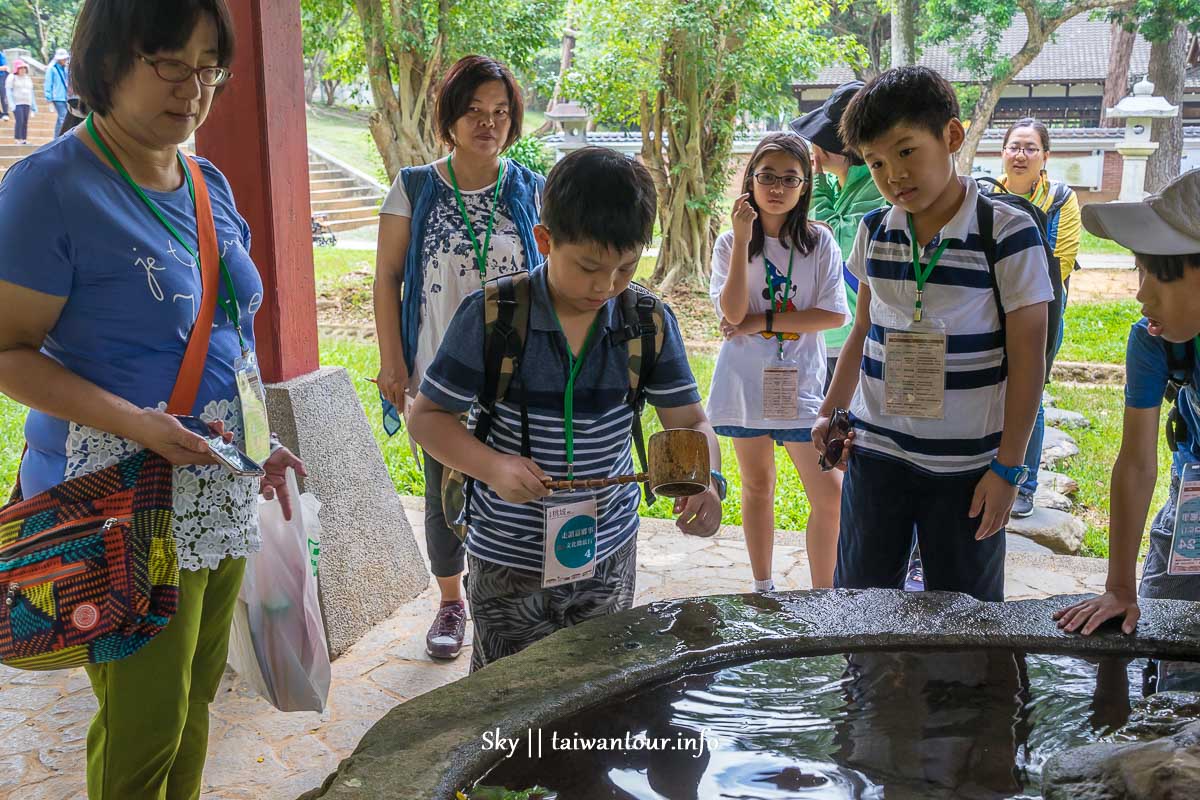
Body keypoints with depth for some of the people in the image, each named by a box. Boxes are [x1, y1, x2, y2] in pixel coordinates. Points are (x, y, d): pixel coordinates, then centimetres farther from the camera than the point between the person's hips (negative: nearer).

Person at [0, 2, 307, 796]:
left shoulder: (211, 186, 8)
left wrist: (260, 441, 11)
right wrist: (134, 423, -26)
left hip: (219, 496, 7)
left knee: (197, 697, 18)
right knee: (145, 726, 2)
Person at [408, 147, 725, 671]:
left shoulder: (649, 323, -7)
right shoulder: (491, 317, -15)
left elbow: (690, 421, -2)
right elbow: (426, 416, -8)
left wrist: (706, 480, -24)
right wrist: (492, 466, -25)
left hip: (609, 553, 3)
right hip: (509, 559, -3)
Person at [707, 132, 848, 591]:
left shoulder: (819, 243, -1)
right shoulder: (730, 243, -1)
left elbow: (833, 315, -9)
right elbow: (733, 313, -15)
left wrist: (762, 320, -13)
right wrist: (743, 239, -19)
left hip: (801, 384, 0)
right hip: (747, 383, 0)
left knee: (829, 493, -4)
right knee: (757, 486, 13)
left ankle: (823, 596, 11)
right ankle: (762, 588, 28)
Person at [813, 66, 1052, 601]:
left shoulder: (1008, 234, -11)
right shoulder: (874, 232, 3)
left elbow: (1027, 357, -8)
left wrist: (1008, 467, -9)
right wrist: (831, 412, 6)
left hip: (967, 462, -3)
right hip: (875, 452, 4)